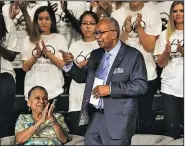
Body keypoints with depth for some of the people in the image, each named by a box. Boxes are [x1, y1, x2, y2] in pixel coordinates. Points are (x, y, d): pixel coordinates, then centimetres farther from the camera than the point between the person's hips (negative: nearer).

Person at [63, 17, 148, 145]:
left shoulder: (133, 55, -9)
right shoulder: (95, 54, 11)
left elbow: (141, 85, -15)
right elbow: (82, 77, 16)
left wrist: (110, 89, -21)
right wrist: (69, 64, -3)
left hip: (118, 118, -6)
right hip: (95, 115, 6)